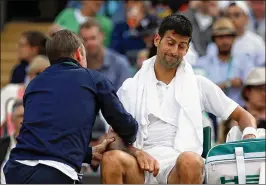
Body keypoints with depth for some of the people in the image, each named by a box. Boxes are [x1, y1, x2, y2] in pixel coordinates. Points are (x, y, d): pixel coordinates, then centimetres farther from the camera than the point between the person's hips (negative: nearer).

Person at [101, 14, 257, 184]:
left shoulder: (198, 84, 19)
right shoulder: (131, 87, 18)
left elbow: (242, 115, 24)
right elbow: (114, 135, 11)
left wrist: (250, 137, -1)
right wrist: (136, 152, -12)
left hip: (179, 167, 0)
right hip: (141, 165, 0)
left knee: (190, 160, -38)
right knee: (111, 159, -34)